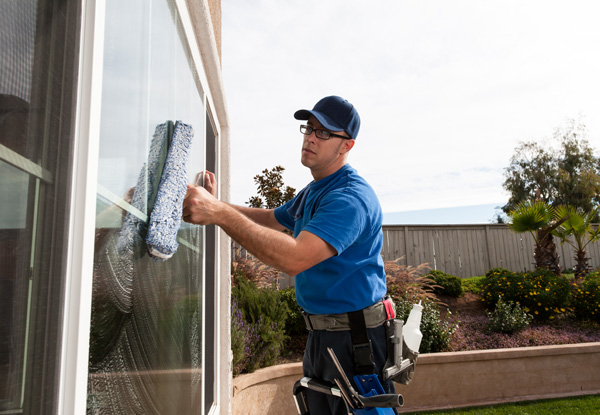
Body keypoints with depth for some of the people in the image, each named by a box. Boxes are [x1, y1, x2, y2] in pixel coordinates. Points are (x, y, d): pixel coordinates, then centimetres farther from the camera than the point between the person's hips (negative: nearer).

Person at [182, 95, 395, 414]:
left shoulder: (351, 197, -23)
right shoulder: (311, 193, 11)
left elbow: (294, 258, -36)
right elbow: (270, 219, 25)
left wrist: (221, 215, -38)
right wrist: (216, 205, 11)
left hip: (355, 340, -9)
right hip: (319, 335, 10)